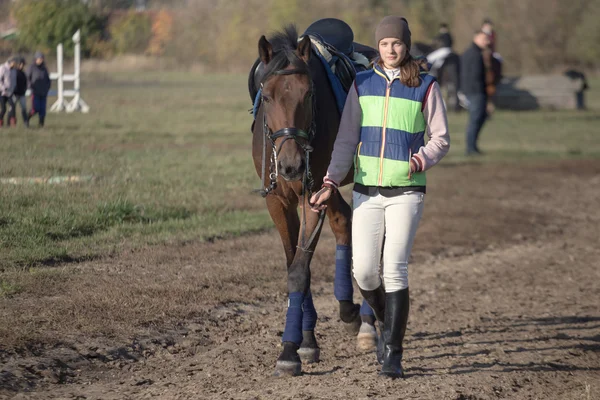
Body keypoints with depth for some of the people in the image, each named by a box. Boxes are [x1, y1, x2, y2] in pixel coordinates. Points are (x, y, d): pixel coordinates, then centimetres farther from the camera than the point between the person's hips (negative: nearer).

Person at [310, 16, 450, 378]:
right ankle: (387, 324, 28)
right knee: (364, 271, -2)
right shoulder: (362, 84, 7)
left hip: (406, 192, -3)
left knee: (395, 269, -10)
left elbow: (441, 139, 2)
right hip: (366, 191, 3)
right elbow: (346, 140, 7)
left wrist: (421, 160, -18)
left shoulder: (426, 86, -1)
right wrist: (331, 183, -4)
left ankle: (393, 355, -5)